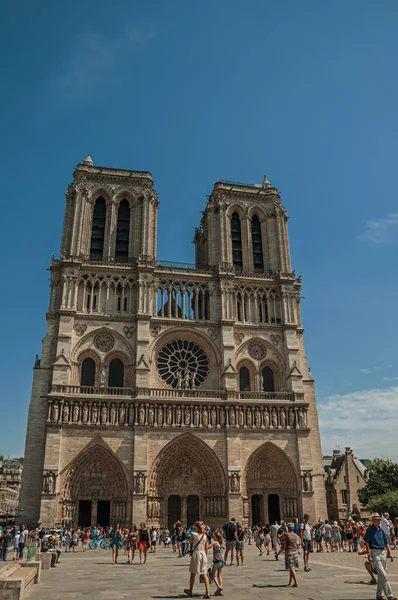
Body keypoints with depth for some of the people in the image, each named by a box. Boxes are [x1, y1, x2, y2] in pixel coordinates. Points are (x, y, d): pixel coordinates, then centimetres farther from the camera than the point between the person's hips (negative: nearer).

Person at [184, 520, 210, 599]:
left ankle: (190, 591, 29)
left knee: (193, 573, 14)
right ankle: (207, 593, -3)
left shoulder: (194, 534, -9)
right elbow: (206, 548, 5)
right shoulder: (205, 536, 1)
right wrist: (205, 556, 16)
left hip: (196, 554, -3)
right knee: (204, 574, 5)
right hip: (203, 554, 3)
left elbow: (190, 542, 9)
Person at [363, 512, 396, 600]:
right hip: (375, 552, -6)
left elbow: (386, 542, 17)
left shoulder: (381, 530, 11)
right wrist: (369, 555, -13)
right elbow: (367, 543, -8)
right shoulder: (369, 530, -7)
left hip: (383, 552, 6)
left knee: (381, 574, 12)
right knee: (382, 574, -12)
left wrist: (390, 553, 10)